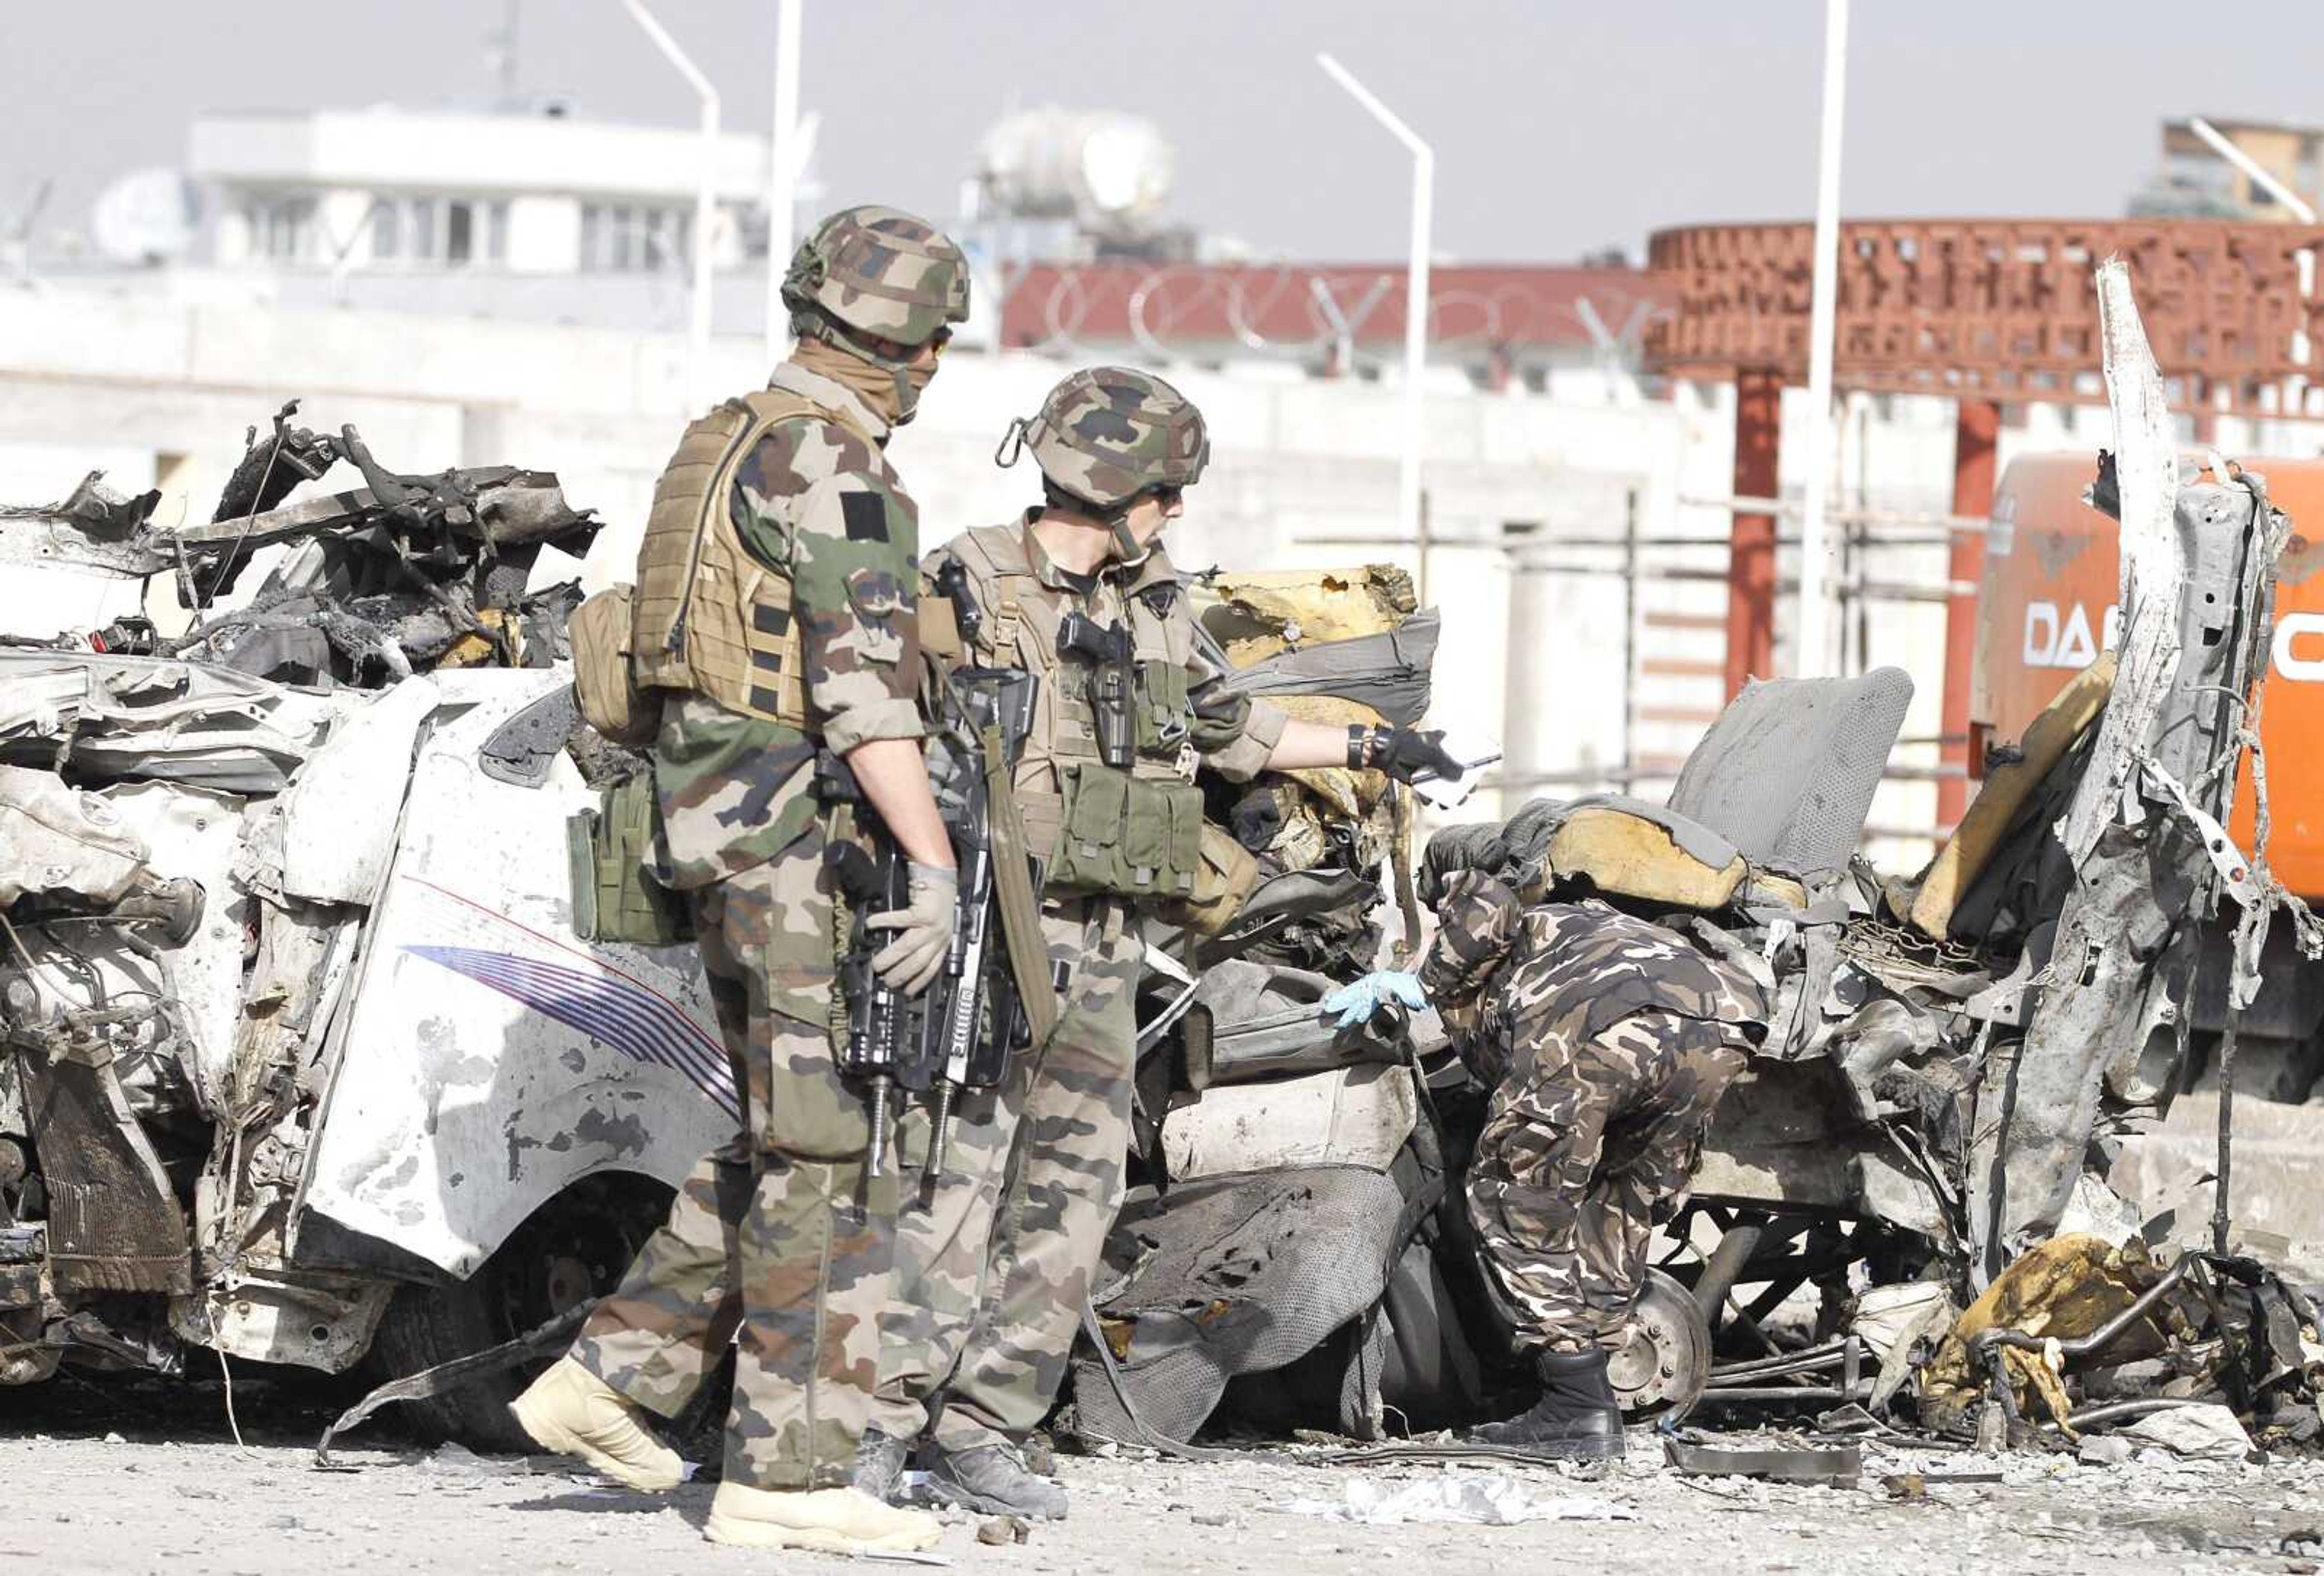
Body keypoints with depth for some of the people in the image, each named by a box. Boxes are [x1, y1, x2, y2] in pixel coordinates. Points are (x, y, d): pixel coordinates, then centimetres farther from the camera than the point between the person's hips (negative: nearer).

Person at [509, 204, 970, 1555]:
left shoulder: (736, 441, 18)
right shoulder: (828, 454, -14)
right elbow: (864, 681, -21)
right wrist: (937, 866, -25)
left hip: (725, 823, 10)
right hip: (798, 828, -10)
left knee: (789, 1141, 16)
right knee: (831, 1152, -7)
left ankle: (617, 1375, 15)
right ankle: (792, 1474, -7)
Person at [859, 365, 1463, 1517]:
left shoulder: (1153, 609, 16)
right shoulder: (969, 588, -5)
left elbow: (1229, 729, 30)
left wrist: (1370, 748, 36)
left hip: (1103, 947, 7)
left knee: (1070, 1192, 4)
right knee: (953, 1175, -14)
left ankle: (979, 1434, 7)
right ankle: (879, 1422, -12)